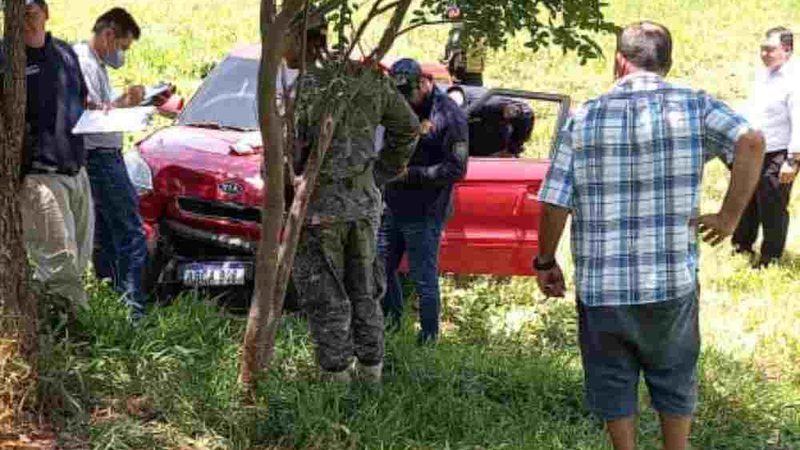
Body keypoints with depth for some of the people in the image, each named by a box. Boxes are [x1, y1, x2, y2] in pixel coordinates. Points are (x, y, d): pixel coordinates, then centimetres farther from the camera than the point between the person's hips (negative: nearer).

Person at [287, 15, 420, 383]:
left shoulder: (305, 90, -18)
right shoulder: (368, 80, 3)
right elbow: (407, 127, 13)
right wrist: (382, 173, 20)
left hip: (318, 207, -6)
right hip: (364, 203, 6)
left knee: (325, 298, 3)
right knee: (362, 293, 17)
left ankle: (335, 376, 5)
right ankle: (371, 373, 23)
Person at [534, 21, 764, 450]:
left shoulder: (584, 118, -2)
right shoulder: (694, 106, -3)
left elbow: (554, 201, -5)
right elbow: (750, 142, -20)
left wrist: (545, 262, 9)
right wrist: (729, 215, -11)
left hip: (600, 285, 0)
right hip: (673, 282, 0)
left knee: (613, 385, 16)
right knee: (675, 381, 19)